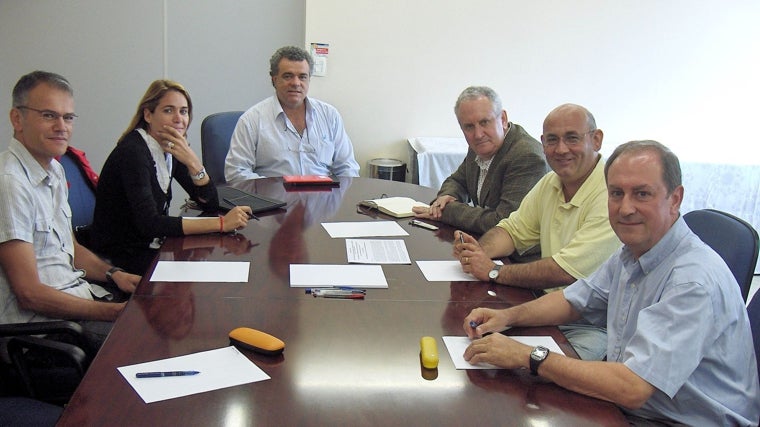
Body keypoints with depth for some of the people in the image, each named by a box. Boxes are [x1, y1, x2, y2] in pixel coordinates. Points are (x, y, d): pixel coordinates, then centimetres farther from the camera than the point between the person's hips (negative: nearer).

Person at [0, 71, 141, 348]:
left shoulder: (54, 170, 11)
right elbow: (31, 294, -20)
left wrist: (113, 274, 2)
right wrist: (116, 312, -19)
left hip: (79, 291, 9)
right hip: (38, 317, -9)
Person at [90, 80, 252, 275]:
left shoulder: (171, 149, 4)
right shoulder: (133, 152, -21)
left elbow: (211, 204, 0)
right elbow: (149, 224, -32)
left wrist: (192, 161, -17)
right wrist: (221, 223, -35)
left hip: (153, 245, 8)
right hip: (121, 258, -8)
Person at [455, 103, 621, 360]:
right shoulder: (551, 183, 8)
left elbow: (566, 271, -25)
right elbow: (514, 230, 16)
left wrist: (493, 272, -17)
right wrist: (479, 251, -7)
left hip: (595, 326, -7)